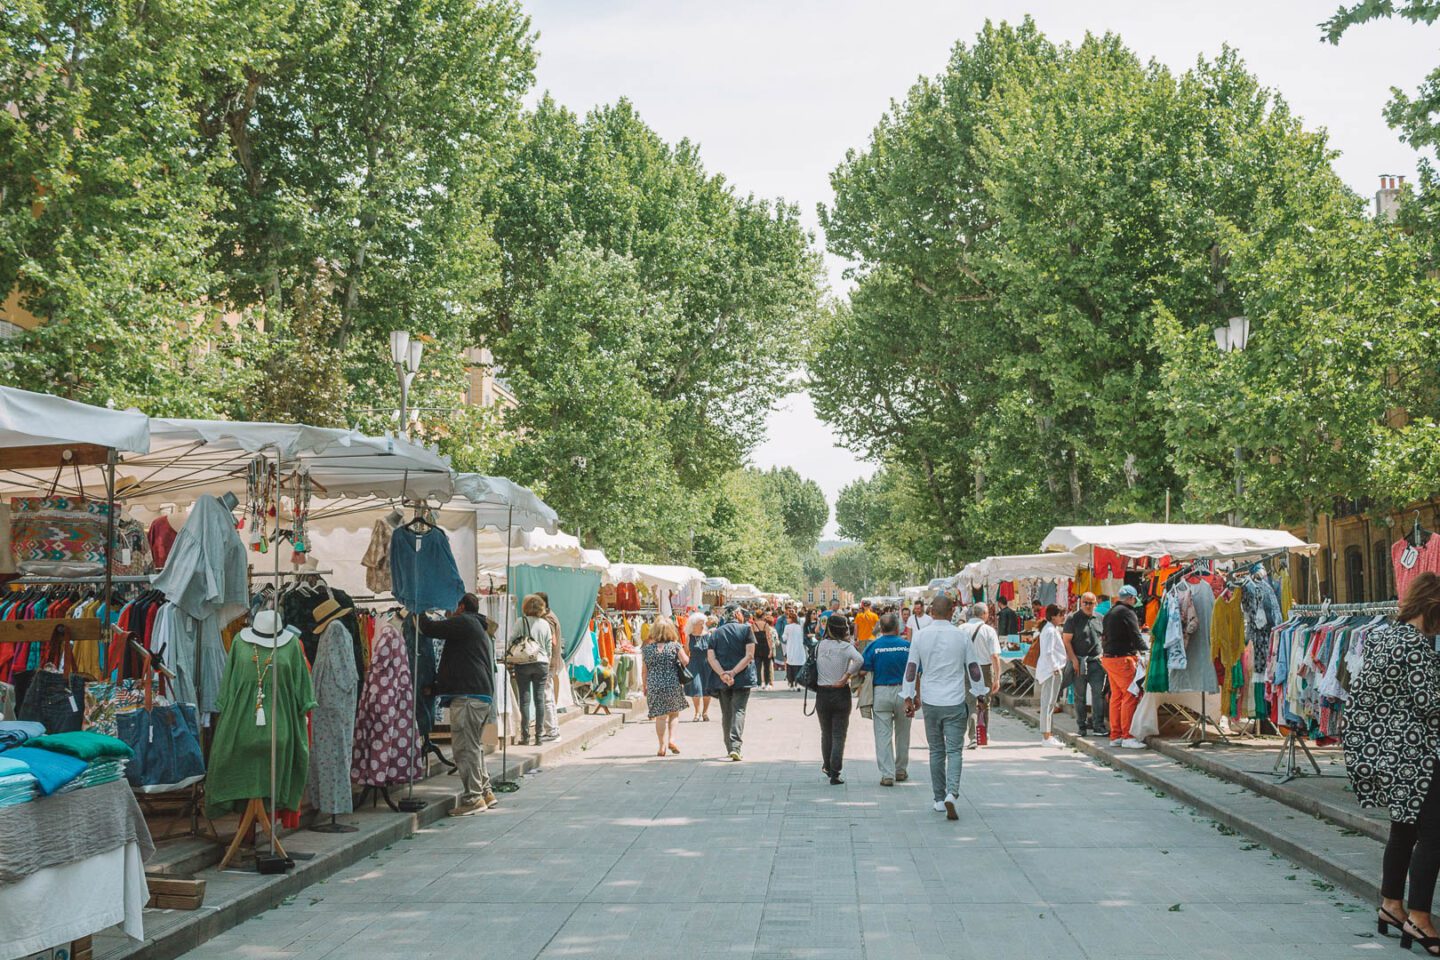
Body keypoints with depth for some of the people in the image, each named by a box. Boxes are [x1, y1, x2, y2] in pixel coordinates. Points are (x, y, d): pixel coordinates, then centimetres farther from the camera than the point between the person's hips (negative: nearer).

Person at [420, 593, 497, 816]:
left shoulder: (463, 622, -3)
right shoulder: (480, 629, 27)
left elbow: (430, 629, -9)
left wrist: (419, 614, 12)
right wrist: (435, 689, 30)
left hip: (467, 697, -10)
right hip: (484, 696, 10)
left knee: (465, 747, -7)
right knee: (474, 745, 19)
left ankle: (472, 798, -7)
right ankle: (485, 792, 24)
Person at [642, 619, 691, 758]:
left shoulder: (647, 648, 3)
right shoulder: (675, 646, -3)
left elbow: (644, 670, 5)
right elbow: (685, 661, -8)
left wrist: (645, 686, 16)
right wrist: (686, 653, 14)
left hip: (654, 685, 1)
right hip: (673, 684, -1)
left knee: (660, 716, 5)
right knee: (674, 712, 17)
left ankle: (663, 746, 2)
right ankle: (671, 739, 2)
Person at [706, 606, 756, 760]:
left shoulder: (716, 632, 6)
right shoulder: (746, 629, -1)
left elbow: (711, 657, -5)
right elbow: (749, 655, -11)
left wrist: (723, 674, -13)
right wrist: (733, 672, -14)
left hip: (722, 680, 3)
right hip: (742, 678, -3)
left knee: (726, 712, 14)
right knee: (739, 710, -3)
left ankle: (730, 747, 18)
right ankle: (735, 746, -19)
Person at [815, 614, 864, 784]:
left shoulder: (819, 646, 0)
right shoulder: (846, 647, -11)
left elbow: (816, 667, 3)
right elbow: (859, 660, -28)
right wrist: (846, 677, -19)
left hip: (822, 694, 3)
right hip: (841, 694, -3)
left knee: (826, 733, 20)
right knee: (839, 735, 3)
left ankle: (828, 767, 36)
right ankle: (835, 774, -3)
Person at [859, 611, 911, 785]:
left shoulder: (874, 646, -6)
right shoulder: (907, 645, -3)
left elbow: (863, 670, -9)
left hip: (881, 692, -1)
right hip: (903, 691, 1)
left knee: (883, 734, 2)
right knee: (902, 733, 17)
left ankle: (887, 774, -3)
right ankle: (901, 770, 29)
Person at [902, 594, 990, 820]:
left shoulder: (921, 636, -2)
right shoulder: (961, 636, -4)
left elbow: (911, 668, 1)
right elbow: (974, 668, 3)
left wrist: (909, 697, 9)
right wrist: (981, 694, 15)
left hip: (930, 702, 2)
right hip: (955, 702, -2)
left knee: (936, 751, 14)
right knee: (955, 751, 1)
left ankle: (939, 799, 19)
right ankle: (951, 794, -19)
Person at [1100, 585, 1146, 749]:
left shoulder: (1110, 613, 18)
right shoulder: (1127, 612, -11)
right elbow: (1136, 635, -15)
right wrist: (1145, 651, -9)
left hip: (1108, 657, 10)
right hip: (1122, 658, -10)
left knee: (1116, 696, 12)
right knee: (1131, 695, -9)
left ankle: (1115, 736, 13)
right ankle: (1127, 737, -12)